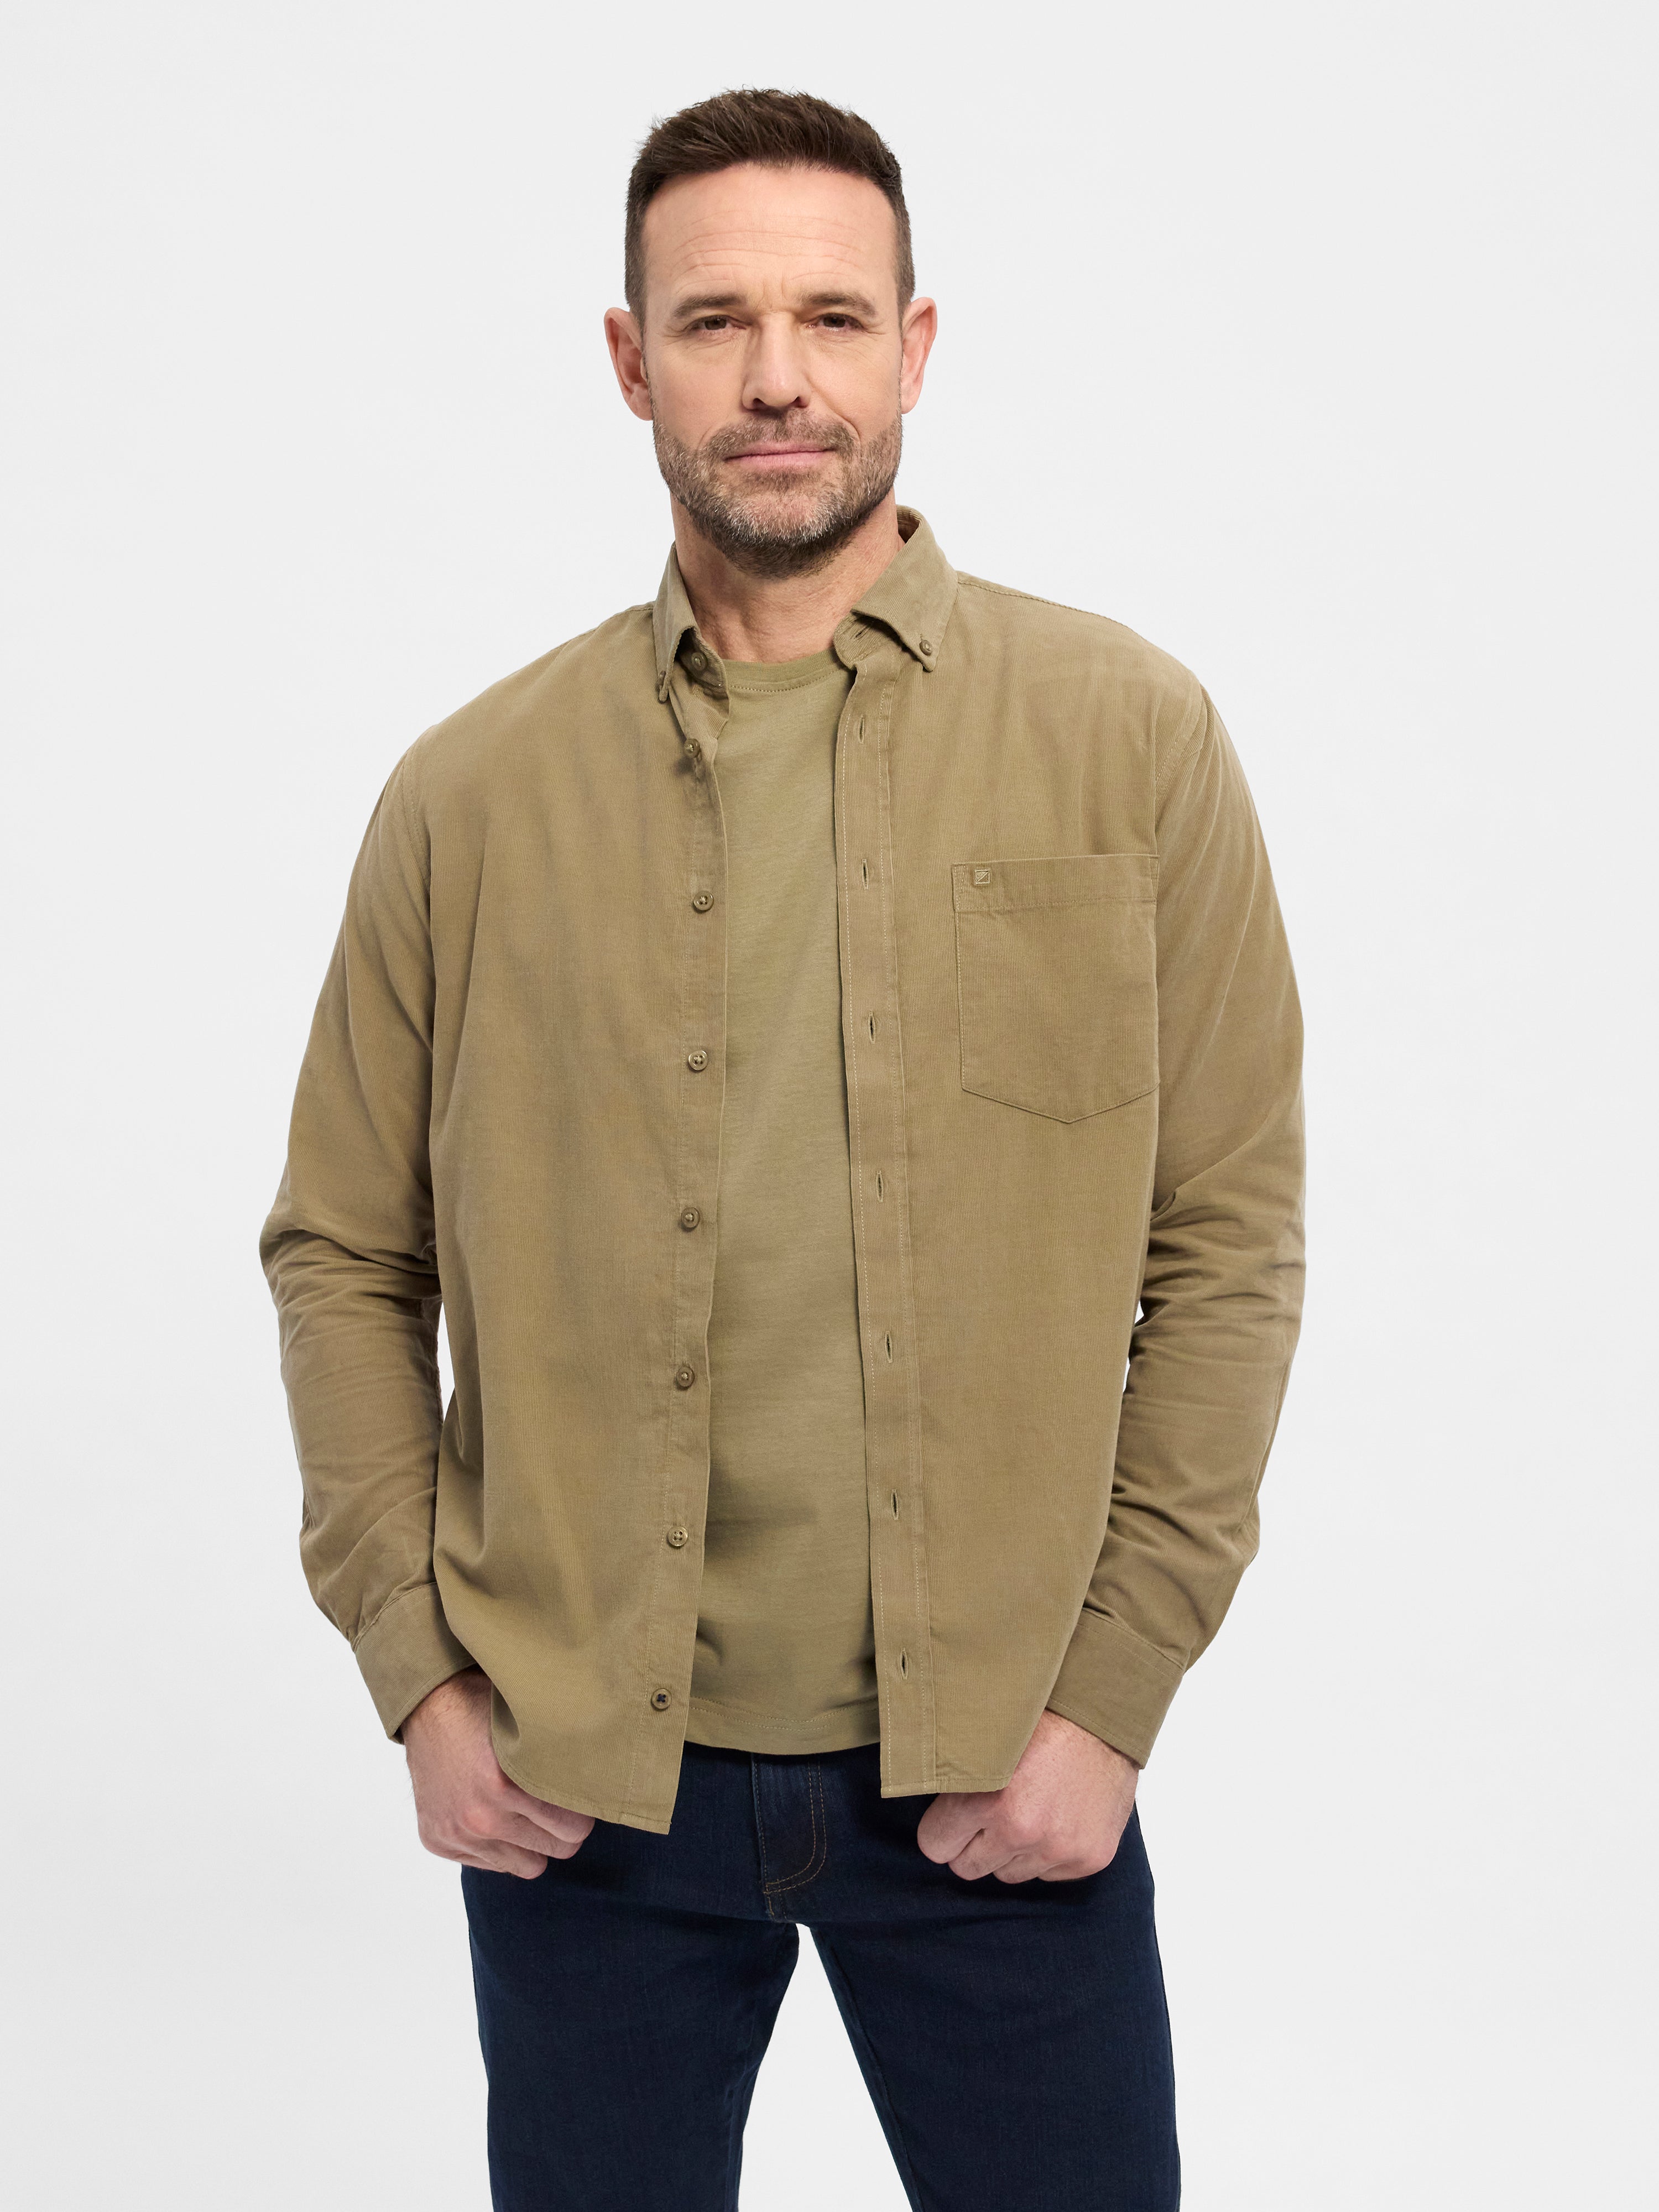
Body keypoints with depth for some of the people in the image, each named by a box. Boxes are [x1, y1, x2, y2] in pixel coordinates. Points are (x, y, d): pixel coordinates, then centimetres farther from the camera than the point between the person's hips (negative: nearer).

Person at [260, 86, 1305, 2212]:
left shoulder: (1129, 736, -2)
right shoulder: (472, 795, 1)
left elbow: (1228, 1245, -2)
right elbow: (345, 1259, 7)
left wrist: (1112, 1695, -6)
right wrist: (418, 1676, -1)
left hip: (1003, 1779, 0)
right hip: (576, 1784, 1)